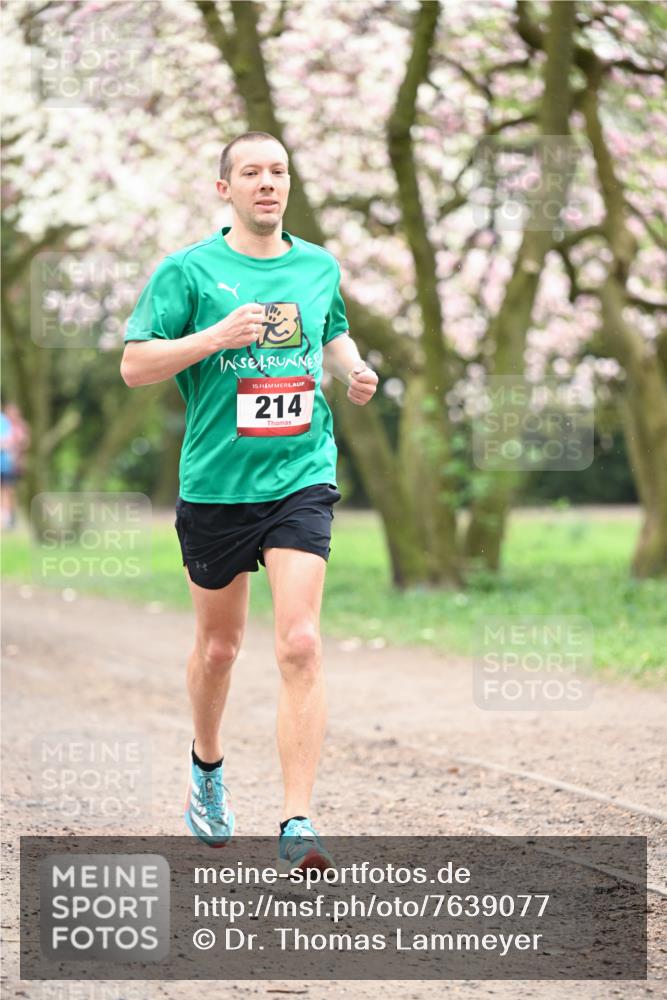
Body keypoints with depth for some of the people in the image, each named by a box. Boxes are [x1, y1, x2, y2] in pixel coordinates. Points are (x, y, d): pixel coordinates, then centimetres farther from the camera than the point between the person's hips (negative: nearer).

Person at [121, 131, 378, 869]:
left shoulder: (319, 268, 9)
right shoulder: (188, 270, -3)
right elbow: (134, 365, -6)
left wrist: (354, 370, 6)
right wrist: (218, 336, -18)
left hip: (301, 479, 1)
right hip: (215, 484, -1)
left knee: (300, 643, -14)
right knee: (217, 645, 14)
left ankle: (297, 823, -15)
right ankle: (207, 765, 44)